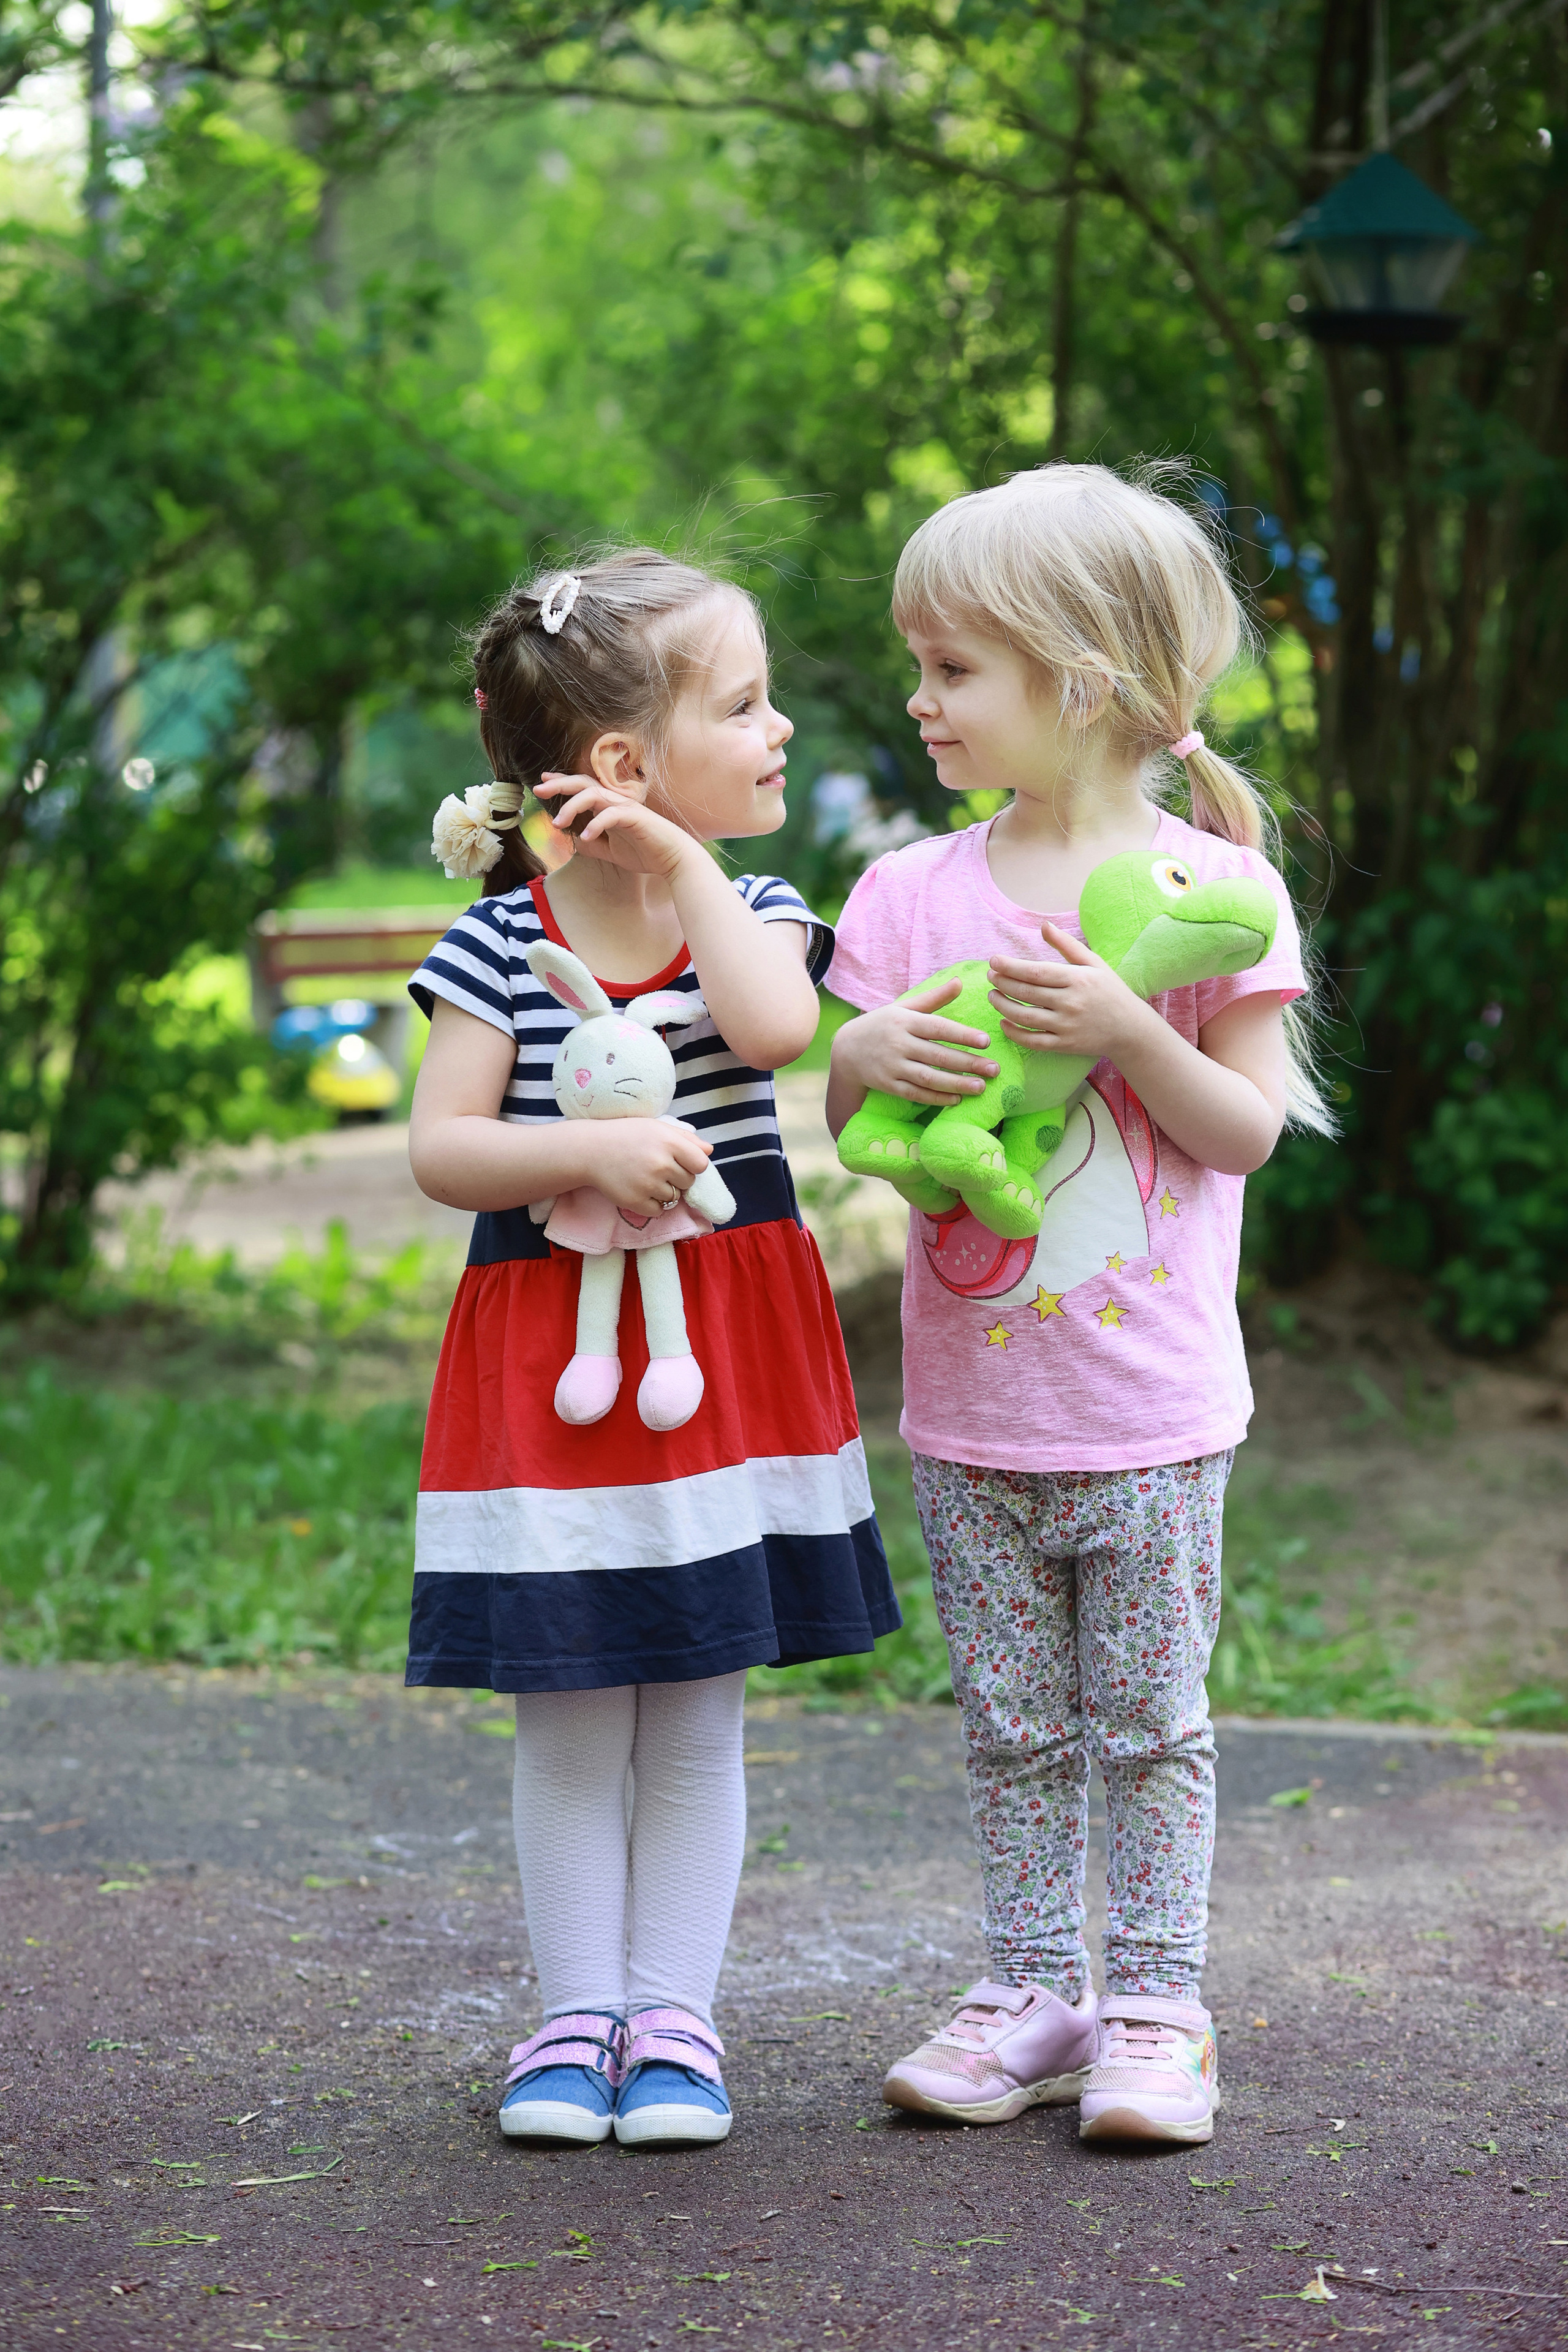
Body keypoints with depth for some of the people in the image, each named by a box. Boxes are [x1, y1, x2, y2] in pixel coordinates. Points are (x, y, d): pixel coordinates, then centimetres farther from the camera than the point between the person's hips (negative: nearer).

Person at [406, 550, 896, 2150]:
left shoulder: (751, 913, 1)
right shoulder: (496, 948, -6)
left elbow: (775, 1024, -21)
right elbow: (440, 1148, -9)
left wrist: (686, 865, -15)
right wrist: (589, 1152, -22)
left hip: (729, 1342, 2)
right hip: (550, 1352, -2)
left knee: (697, 1717, 7)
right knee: (570, 1718, 6)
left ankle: (672, 2016, 17)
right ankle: (575, 2016, 18)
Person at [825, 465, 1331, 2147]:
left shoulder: (1207, 884, -6)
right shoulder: (911, 892, 3)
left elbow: (1251, 1127, -8)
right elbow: (847, 1121, 6)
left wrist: (1123, 1030, -23)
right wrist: (872, 1058, -16)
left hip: (1149, 1406, -3)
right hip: (968, 1404, 3)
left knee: (1148, 1720, 6)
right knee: (1011, 1725, 11)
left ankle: (1155, 2007, 17)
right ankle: (1034, 1997, 22)